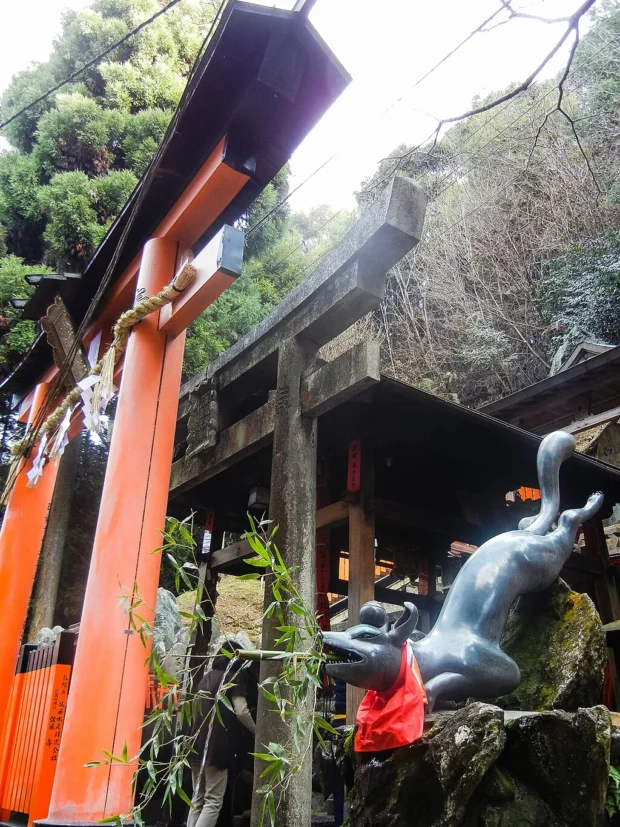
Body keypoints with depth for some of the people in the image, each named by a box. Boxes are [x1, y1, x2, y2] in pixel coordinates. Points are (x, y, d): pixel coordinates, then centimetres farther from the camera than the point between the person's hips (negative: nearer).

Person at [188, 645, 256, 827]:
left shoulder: (206, 677, 18)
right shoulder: (234, 677, -4)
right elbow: (241, 711, -13)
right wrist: (256, 730, 2)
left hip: (198, 745, 7)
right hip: (217, 747, -7)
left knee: (198, 799, 14)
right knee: (213, 802, -3)